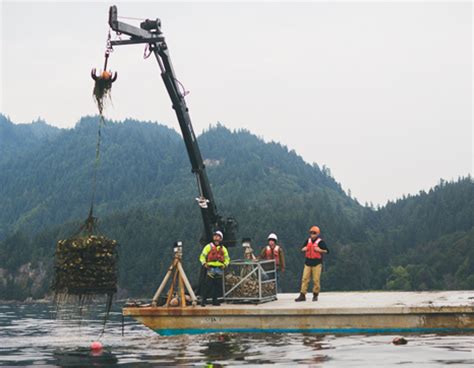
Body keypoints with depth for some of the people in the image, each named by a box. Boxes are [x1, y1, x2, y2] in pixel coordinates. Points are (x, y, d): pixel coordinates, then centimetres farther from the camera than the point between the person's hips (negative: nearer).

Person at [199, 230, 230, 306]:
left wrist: (225, 264, 0)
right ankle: (203, 300, -7)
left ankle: (215, 300, 13)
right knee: (208, 285, -11)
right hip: (211, 268, -4)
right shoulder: (209, 246, 6)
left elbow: (227, 258, 20)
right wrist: (204, 263, -13)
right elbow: (202, 256, 5)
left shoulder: (223, 248, 16)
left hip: (220, 269, 4)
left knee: (218, 286, 4)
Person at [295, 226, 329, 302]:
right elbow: (302, 249, 23)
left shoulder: (320, 242, -3)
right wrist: (304, 249, 1)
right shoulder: (307, 241, 12)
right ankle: (302, 295, -1)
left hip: (317, 263, -4)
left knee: (316, 280, -3)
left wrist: (320, 250, -18)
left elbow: (327, 251, -4)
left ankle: (315, 295, 9)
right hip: (308, 263, 4)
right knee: (305, 279, -1)